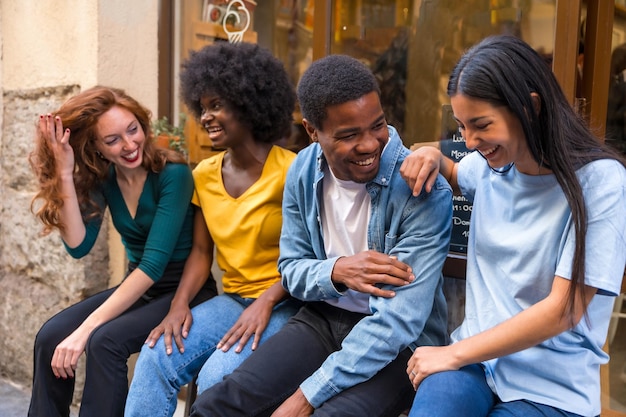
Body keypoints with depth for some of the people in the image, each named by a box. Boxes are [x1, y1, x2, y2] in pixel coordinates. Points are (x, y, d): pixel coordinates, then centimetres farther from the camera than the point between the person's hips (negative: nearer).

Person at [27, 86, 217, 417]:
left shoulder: (172, 174, -19)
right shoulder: (102, 178, -1)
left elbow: (154, 262, -25)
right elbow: (78, 246, -10)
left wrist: (86, 328, -28)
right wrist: (65, 174, -17)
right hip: (136, 288, 6)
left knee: (105, 340, -28)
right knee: (50, 337, -14)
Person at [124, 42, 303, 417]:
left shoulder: (289, 171, -13)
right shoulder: (204, 174, 6)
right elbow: (202, 251, 10)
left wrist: (266, 302, -22)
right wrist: (180, 303, -5)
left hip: (283, 305, -5)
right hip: (231, 300, 6)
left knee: (217, 377, -26)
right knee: (155, 358, -15)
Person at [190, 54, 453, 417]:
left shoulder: (425, 191, -21)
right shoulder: (303, 171, -4)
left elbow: (399, 321, -24)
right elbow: (291, 269, 4)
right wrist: (336, 271, -20)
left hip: (401, 344, -4)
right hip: (323, 319, 4)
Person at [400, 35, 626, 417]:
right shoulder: (491, 161, 1)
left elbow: (563, 311, -16)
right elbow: (454, 178, 26)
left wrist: (453, 354, -13)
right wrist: (433, 157, 2)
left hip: (551, 385, -3)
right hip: (476, 355, 3)